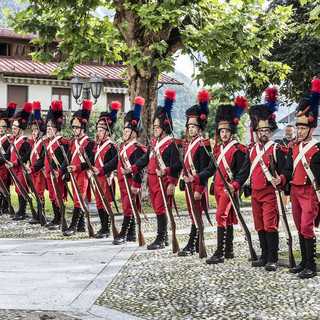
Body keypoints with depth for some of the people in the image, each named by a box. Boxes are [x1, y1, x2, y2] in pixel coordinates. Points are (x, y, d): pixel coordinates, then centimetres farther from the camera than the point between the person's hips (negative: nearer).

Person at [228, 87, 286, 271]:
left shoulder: (276, 149, -4)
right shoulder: (252, 151, 13)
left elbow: (284, 171, -7)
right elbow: (245, 171, 14)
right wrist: (235, 185, 1)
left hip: (270, 193, -6)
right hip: (255, 193, 6)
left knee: (270, 225, -8)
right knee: (260, 226, 10)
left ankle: (273, 259, -2)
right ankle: (265, 257, 20)